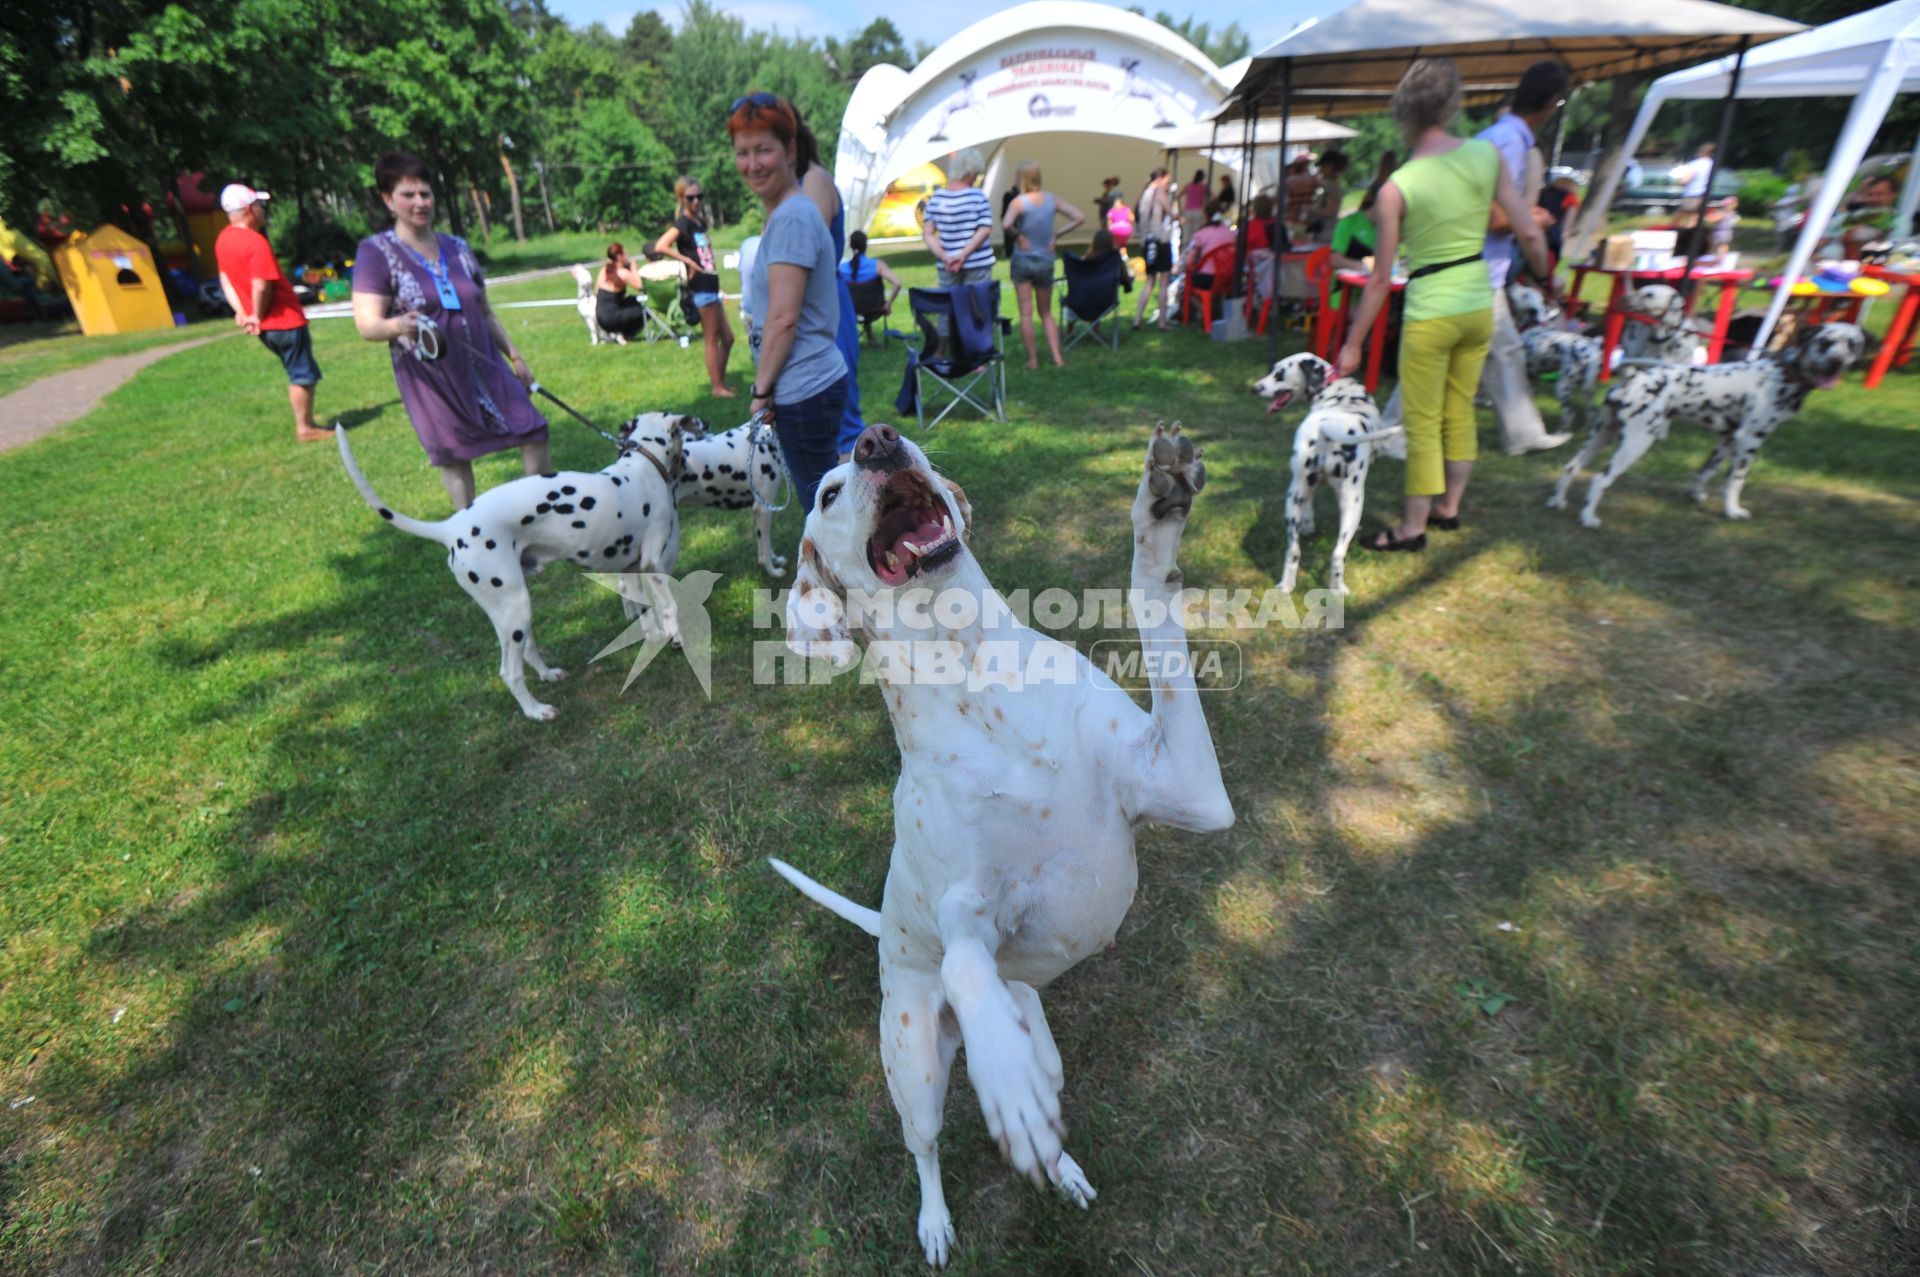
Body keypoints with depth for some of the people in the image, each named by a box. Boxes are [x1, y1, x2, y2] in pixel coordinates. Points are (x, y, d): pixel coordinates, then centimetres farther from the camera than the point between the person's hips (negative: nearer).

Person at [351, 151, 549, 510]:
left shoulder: (457, 247, 10)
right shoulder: (376, 252, -5)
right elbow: (367, 324, -13)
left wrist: (514, 356, 14)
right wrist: (397, 326, -35)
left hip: (485, 367, 4)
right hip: (430, 379, -4)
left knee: (533, 433, -2)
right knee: (454, 458, 3)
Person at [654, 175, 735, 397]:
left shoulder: (700, 222, 14)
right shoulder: (683, 223, -9)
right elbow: (659, 246, -22)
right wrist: (688, 261, -17)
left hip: (711, 285, 8)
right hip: (701, 287, -8)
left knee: (727, 337, 13)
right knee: (712, 340, -4)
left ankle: (720, 382, 22)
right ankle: (716, 386, 3)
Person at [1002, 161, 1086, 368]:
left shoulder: (1019, 201, -13)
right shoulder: (1052, 199, 0)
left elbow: (1006, 224, -32)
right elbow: (1080, 218, 0)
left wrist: (1017, 235, -13)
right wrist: (1056, 234, 1)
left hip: (1022, 260, -4)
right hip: (1045, 261, 4)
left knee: (1026, 313, 4)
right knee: (1046, 313, 14)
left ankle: (1033, 359, 4)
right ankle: (1057, 357, 2)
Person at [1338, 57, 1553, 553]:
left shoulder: (1396, 187, -14)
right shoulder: (1487, 154, -2)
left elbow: (1381, 278, -12)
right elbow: (1530, 234, 0)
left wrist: (1352, 344, -4)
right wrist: (1545, 279, 19)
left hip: (1430, 314, -5)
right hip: (1480, 306, 6)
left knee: (1423, 425, 3)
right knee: (1460, 410, 18)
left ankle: (1413, 528, 11)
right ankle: (1450, 507, 32)